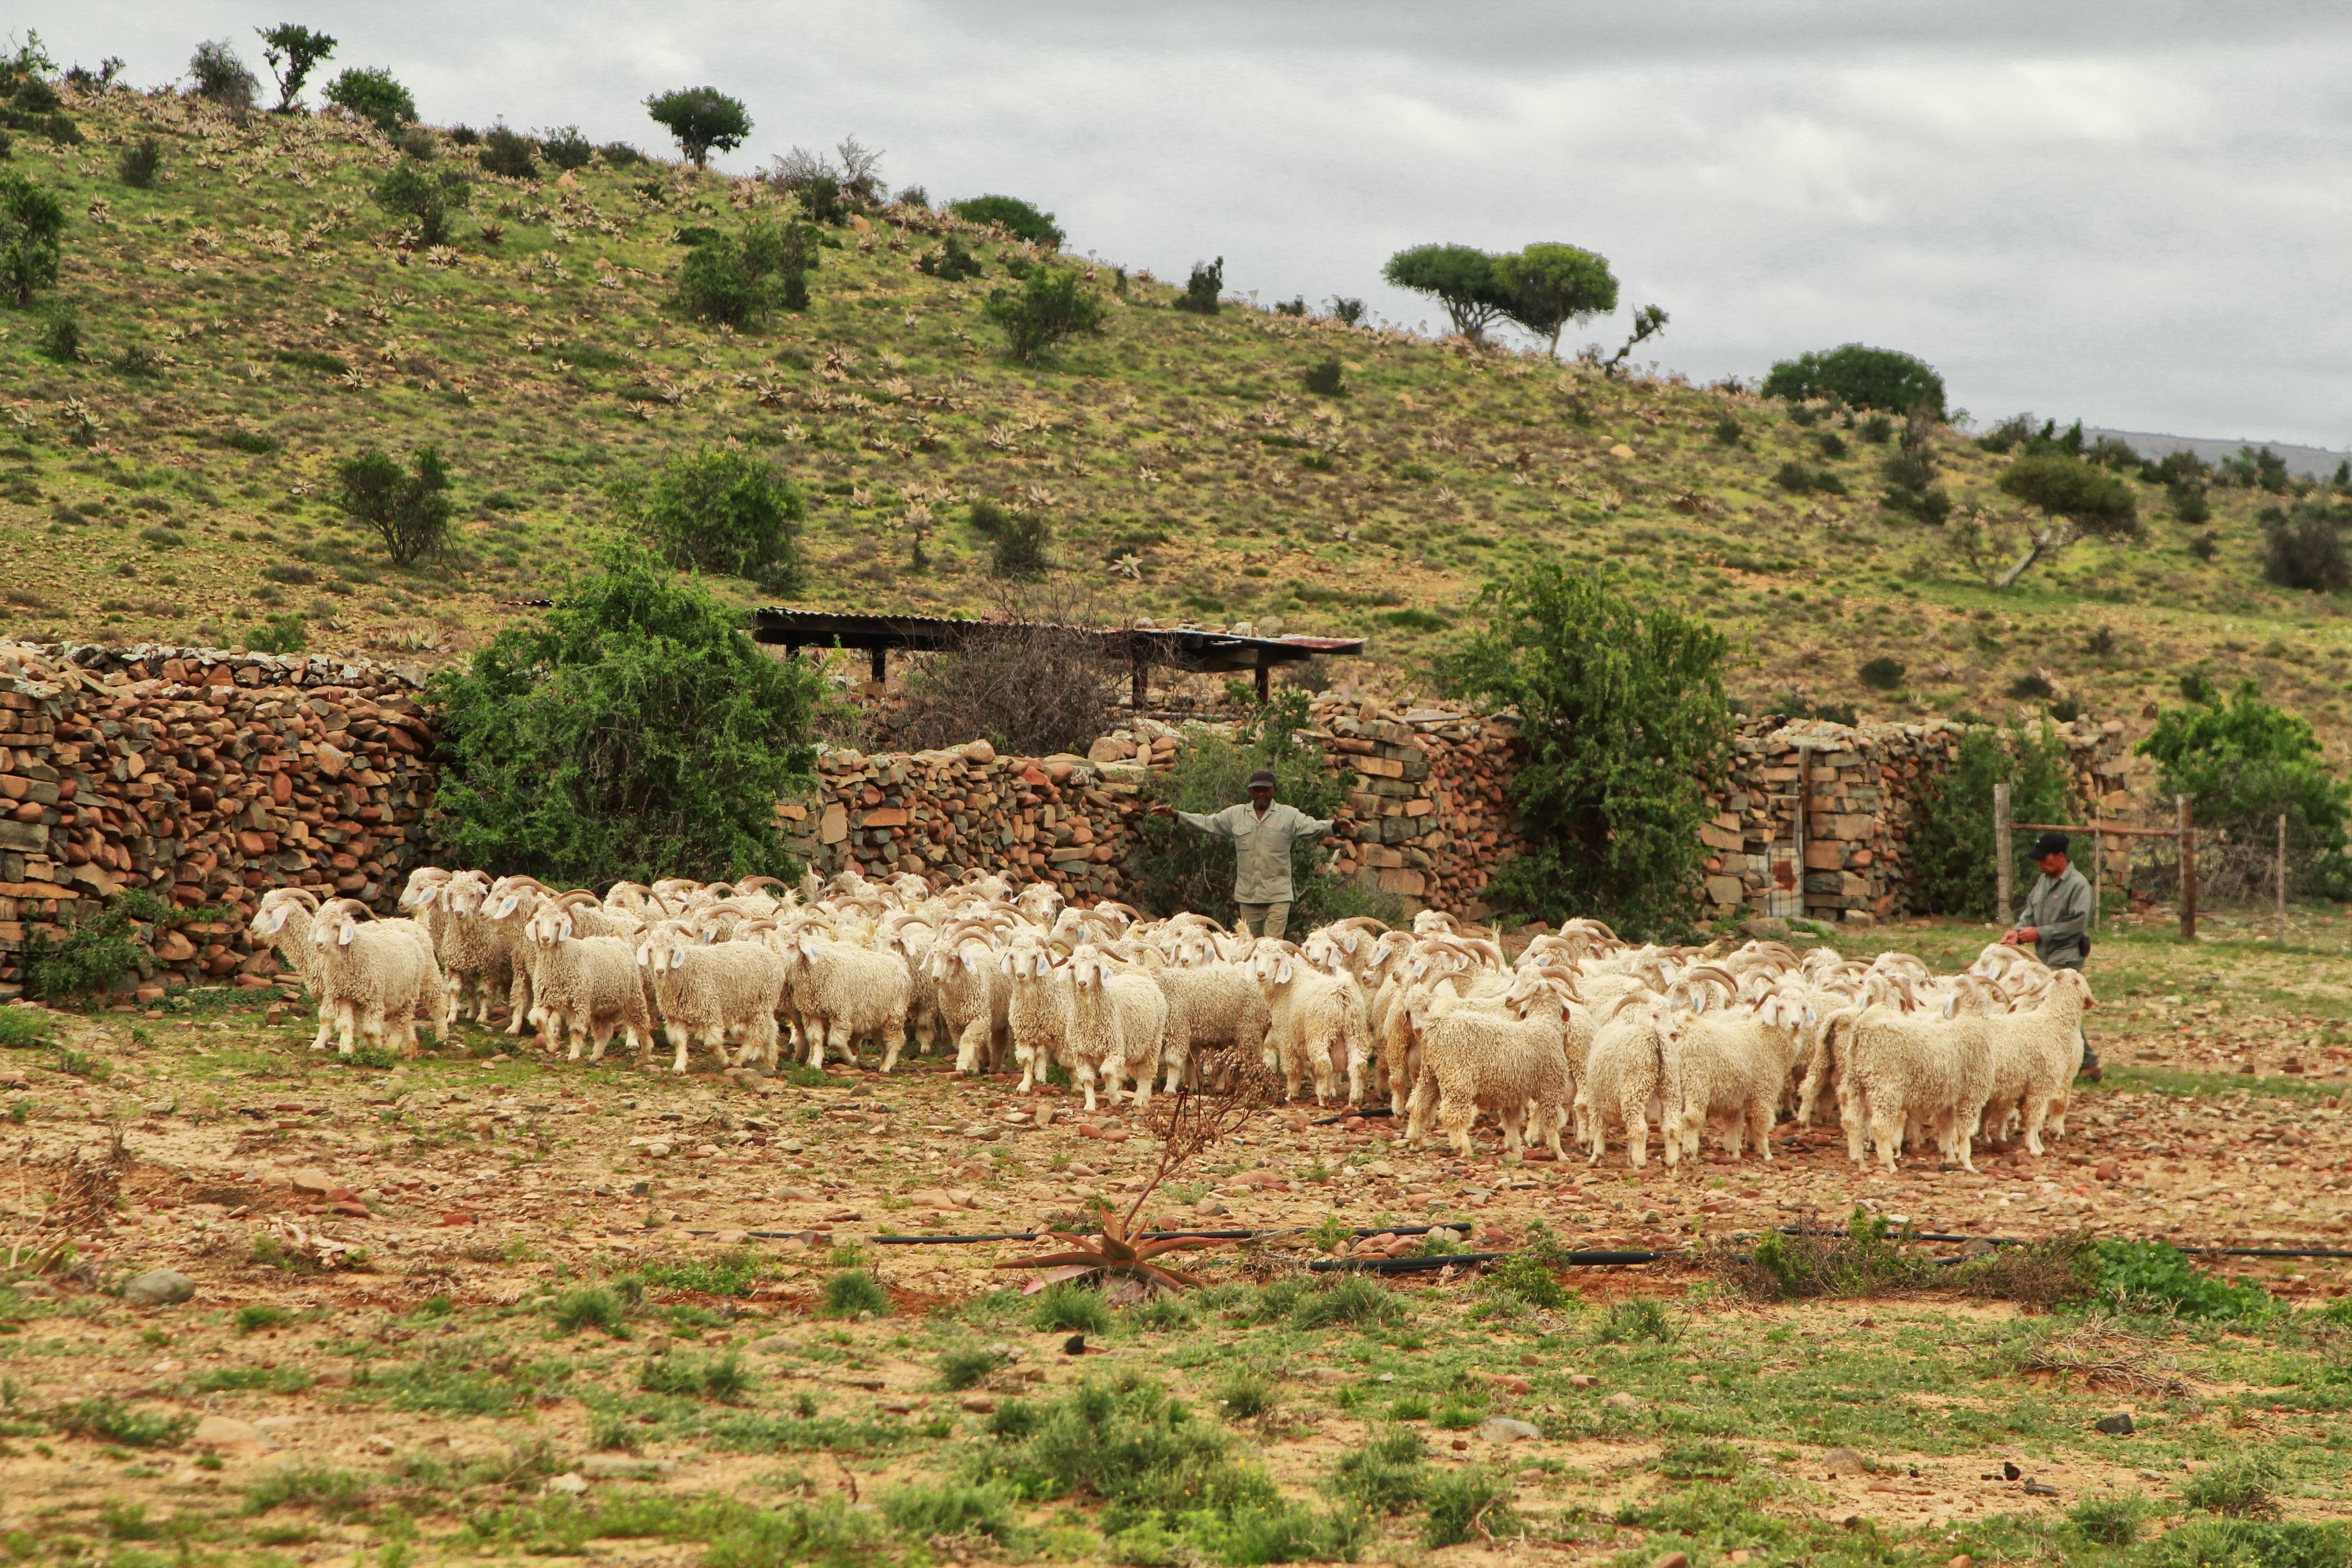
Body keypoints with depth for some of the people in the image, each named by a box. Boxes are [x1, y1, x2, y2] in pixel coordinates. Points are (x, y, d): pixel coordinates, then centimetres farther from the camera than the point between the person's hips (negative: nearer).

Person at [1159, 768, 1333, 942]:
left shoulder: (1289, 816, 4)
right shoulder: (1235, 815, 12)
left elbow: (1314, 828, -6)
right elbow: (1206, 823, 15)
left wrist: (1333, 827, -27)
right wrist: (1175, 815, 6)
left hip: (1278, 896, -3)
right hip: (1247, 895, 3)